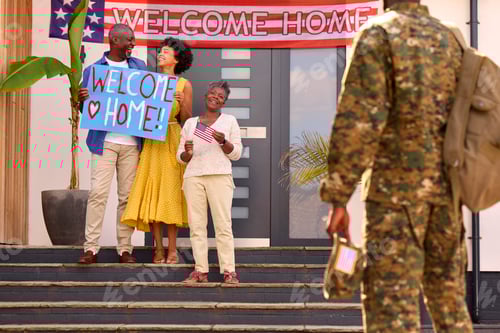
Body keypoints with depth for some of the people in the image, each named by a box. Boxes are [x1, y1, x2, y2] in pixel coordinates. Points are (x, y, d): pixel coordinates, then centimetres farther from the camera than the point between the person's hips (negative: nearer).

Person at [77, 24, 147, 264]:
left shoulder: (139, 67, 14)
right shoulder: (94, 69, 6)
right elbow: (85, 108, 7)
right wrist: (82, 99, -16)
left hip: (132, 143, 2)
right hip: (104, 142, -2)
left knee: (128, 196, 3)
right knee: (98, 193, -9)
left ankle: (125, 249, 7)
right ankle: (91, 248, -7)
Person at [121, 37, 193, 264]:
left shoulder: (184, 85, 3)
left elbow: (187, 120, 1)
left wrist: (182, 103, -16)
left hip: (172, 143, -3)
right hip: (150, 142, 3)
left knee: (170, 192, -3)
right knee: (151, 193, -1)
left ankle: (172, 249, 2)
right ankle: (158, 248, 5)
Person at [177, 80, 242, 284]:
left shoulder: (229, 121, 13)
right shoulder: (190, 123, 18)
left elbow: (236, 153, 7)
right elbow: (180, 157, 17)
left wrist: (223, 141, -11)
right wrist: (187, 153, -5)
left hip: (220, 176, -2)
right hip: (193, 176, 2)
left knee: (223, 223, -9)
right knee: (196, 225, -3)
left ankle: (229, 271, -9)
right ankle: (200, 271, -1)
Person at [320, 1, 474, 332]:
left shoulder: (379, 35, -8)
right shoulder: (450, 39, 12)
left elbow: (358, 122, -15)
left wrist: (338, 198, -12)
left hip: (396, 187, -6)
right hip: (445, 188, 6)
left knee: (392, 303, -5)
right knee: (449, 297, 14)